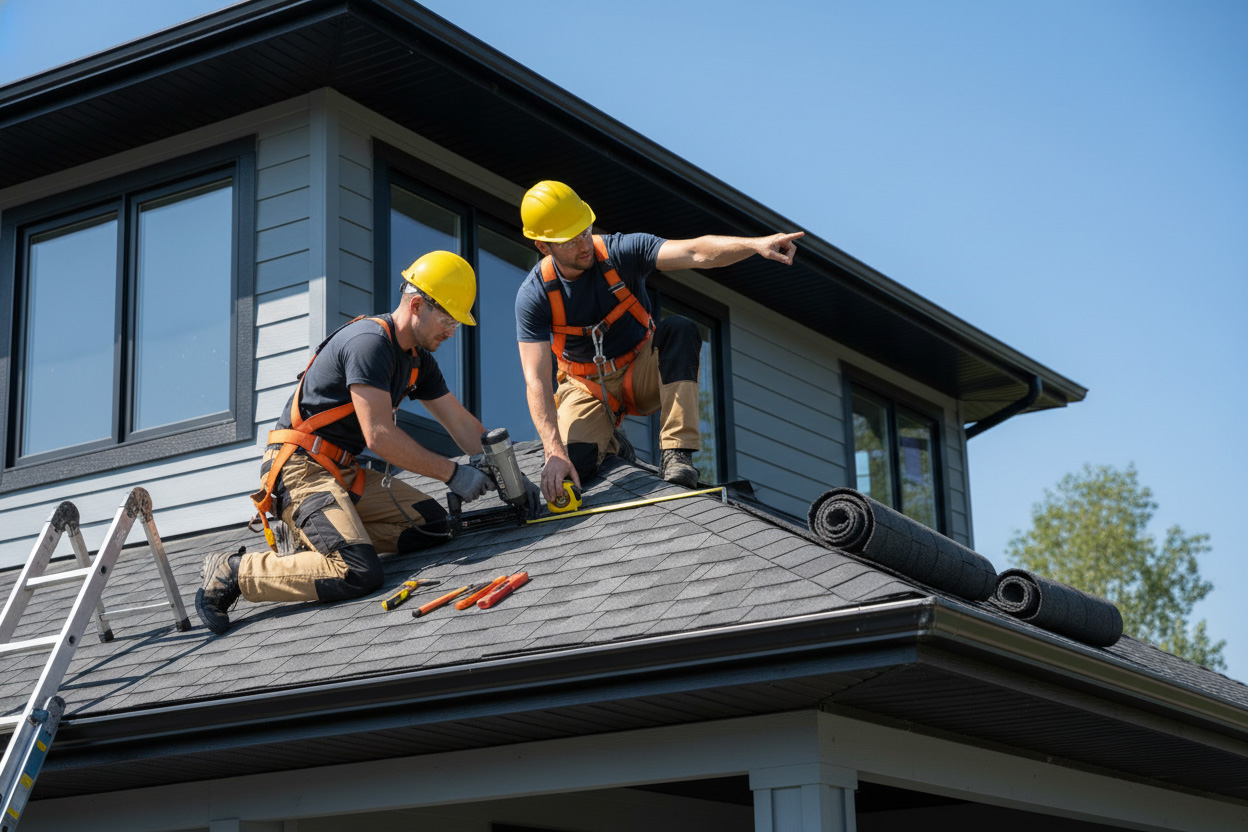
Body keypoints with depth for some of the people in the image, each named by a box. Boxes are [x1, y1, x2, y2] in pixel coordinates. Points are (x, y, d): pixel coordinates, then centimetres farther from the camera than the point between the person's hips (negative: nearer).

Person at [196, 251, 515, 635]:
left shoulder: (418, 359, 13)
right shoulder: (369, 342, -18)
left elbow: (462, 423, 19)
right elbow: (379, 436, -24)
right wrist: (453, 474, -19)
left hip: (344, 472, 10)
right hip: (301, 469, -10)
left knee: (431, 524, -1)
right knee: (358, 574, -25)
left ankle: (313, 539, 4)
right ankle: (234, 572, -11)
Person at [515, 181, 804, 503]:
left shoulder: (621, 252, -19)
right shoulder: (534, 295, -19)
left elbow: (696, 253, -34)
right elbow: (536, 380, -25)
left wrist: (756, 244, -54)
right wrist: (554, 450, -38)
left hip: (642, 375, 1)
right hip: (588, 388, 0)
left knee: (679, 329, -32)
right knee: (564, 469, -27)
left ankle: (676, 453, -31)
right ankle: (606, 441, 11)